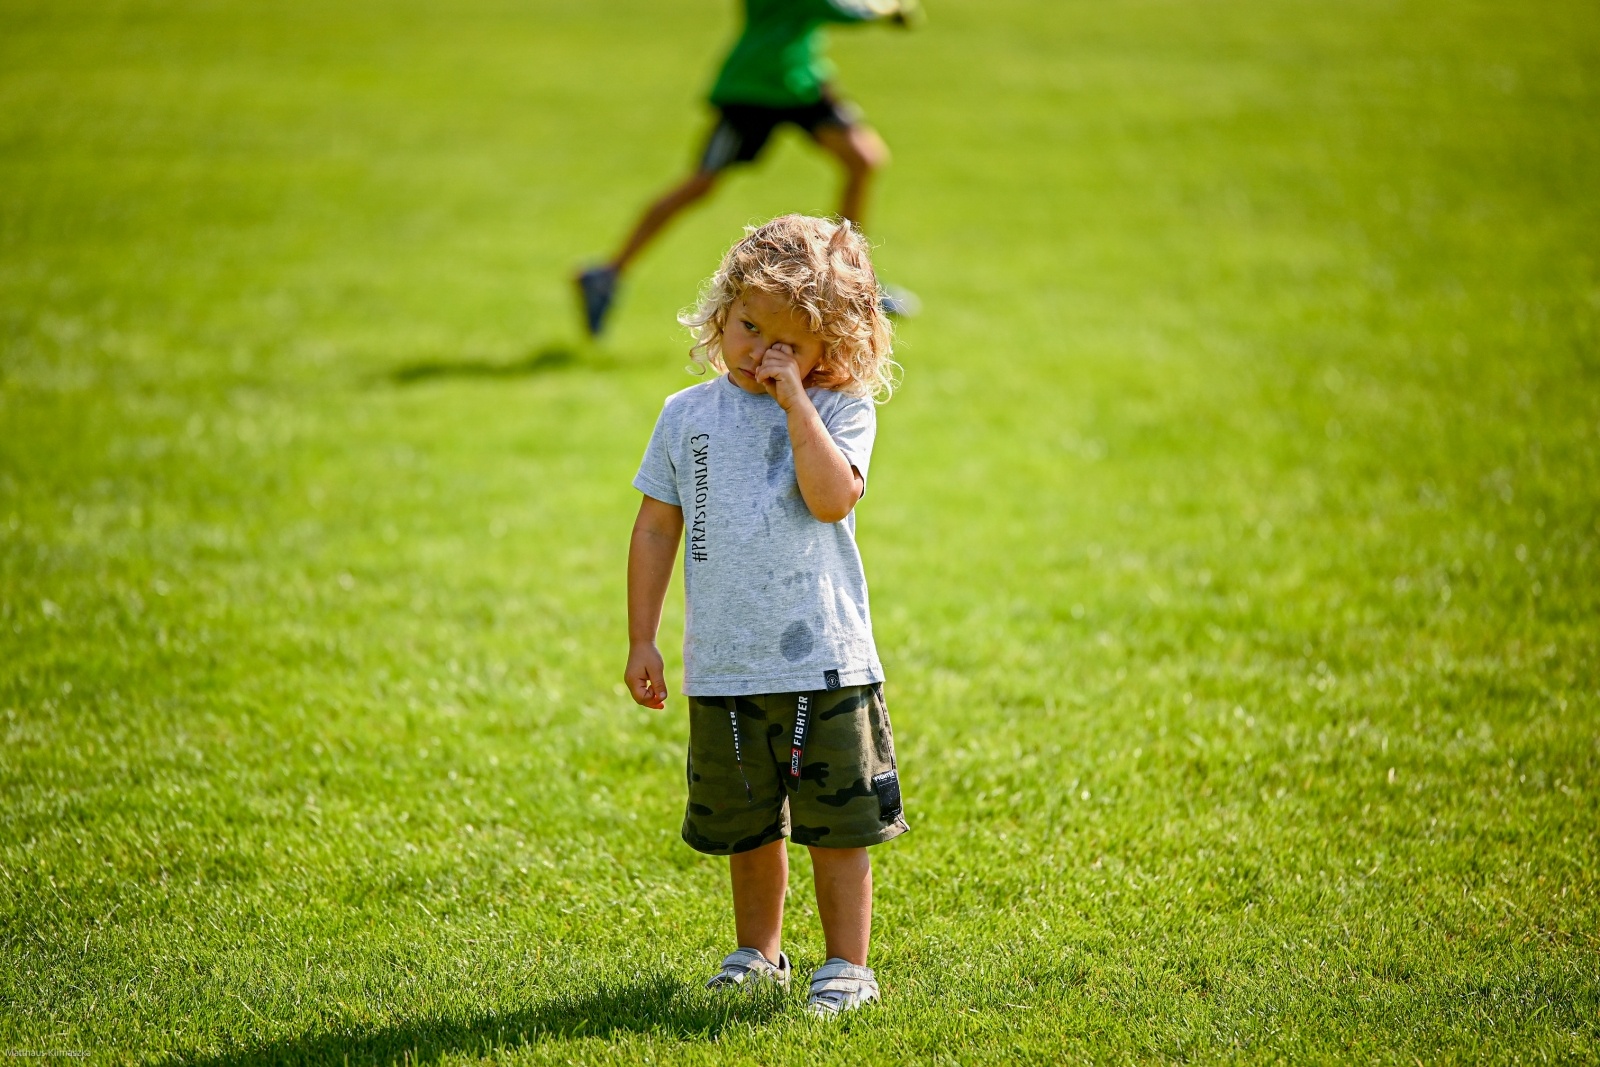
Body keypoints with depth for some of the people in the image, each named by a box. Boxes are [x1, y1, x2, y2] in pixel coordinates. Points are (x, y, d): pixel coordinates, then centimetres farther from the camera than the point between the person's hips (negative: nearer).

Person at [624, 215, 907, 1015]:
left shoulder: (839, 412, -4)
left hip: (824, 658, -3)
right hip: (724, 666, 3)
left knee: (836, 824, 2)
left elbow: (833, 498, -22)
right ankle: (759, 950, 33)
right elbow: (656, 528, 10)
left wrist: (795, 400, -20)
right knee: (746, 825, 16)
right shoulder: (688, 416, 5)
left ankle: (848, 964, 14)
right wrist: (642, 641, 7)